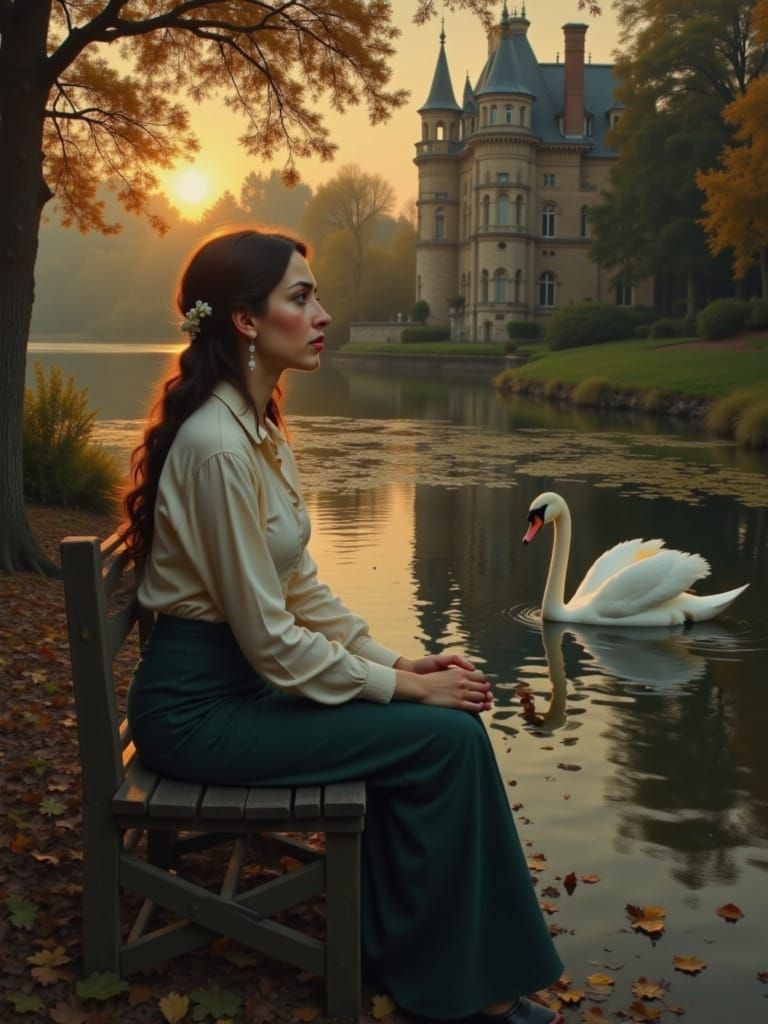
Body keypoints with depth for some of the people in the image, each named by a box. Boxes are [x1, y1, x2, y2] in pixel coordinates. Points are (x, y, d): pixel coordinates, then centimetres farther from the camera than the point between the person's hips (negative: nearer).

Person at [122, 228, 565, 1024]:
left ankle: (404, 954, 12)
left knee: (438, 720, -3)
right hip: (197, 705, -9)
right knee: (447, 736, -13)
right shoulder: (218, 445, -24)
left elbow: (300, 586, 12)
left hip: (240, 678, 9)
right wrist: (400, 683, -12)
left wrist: (396, 661, 3)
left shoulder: (260, 429, 7)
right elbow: (271, 639, -22)